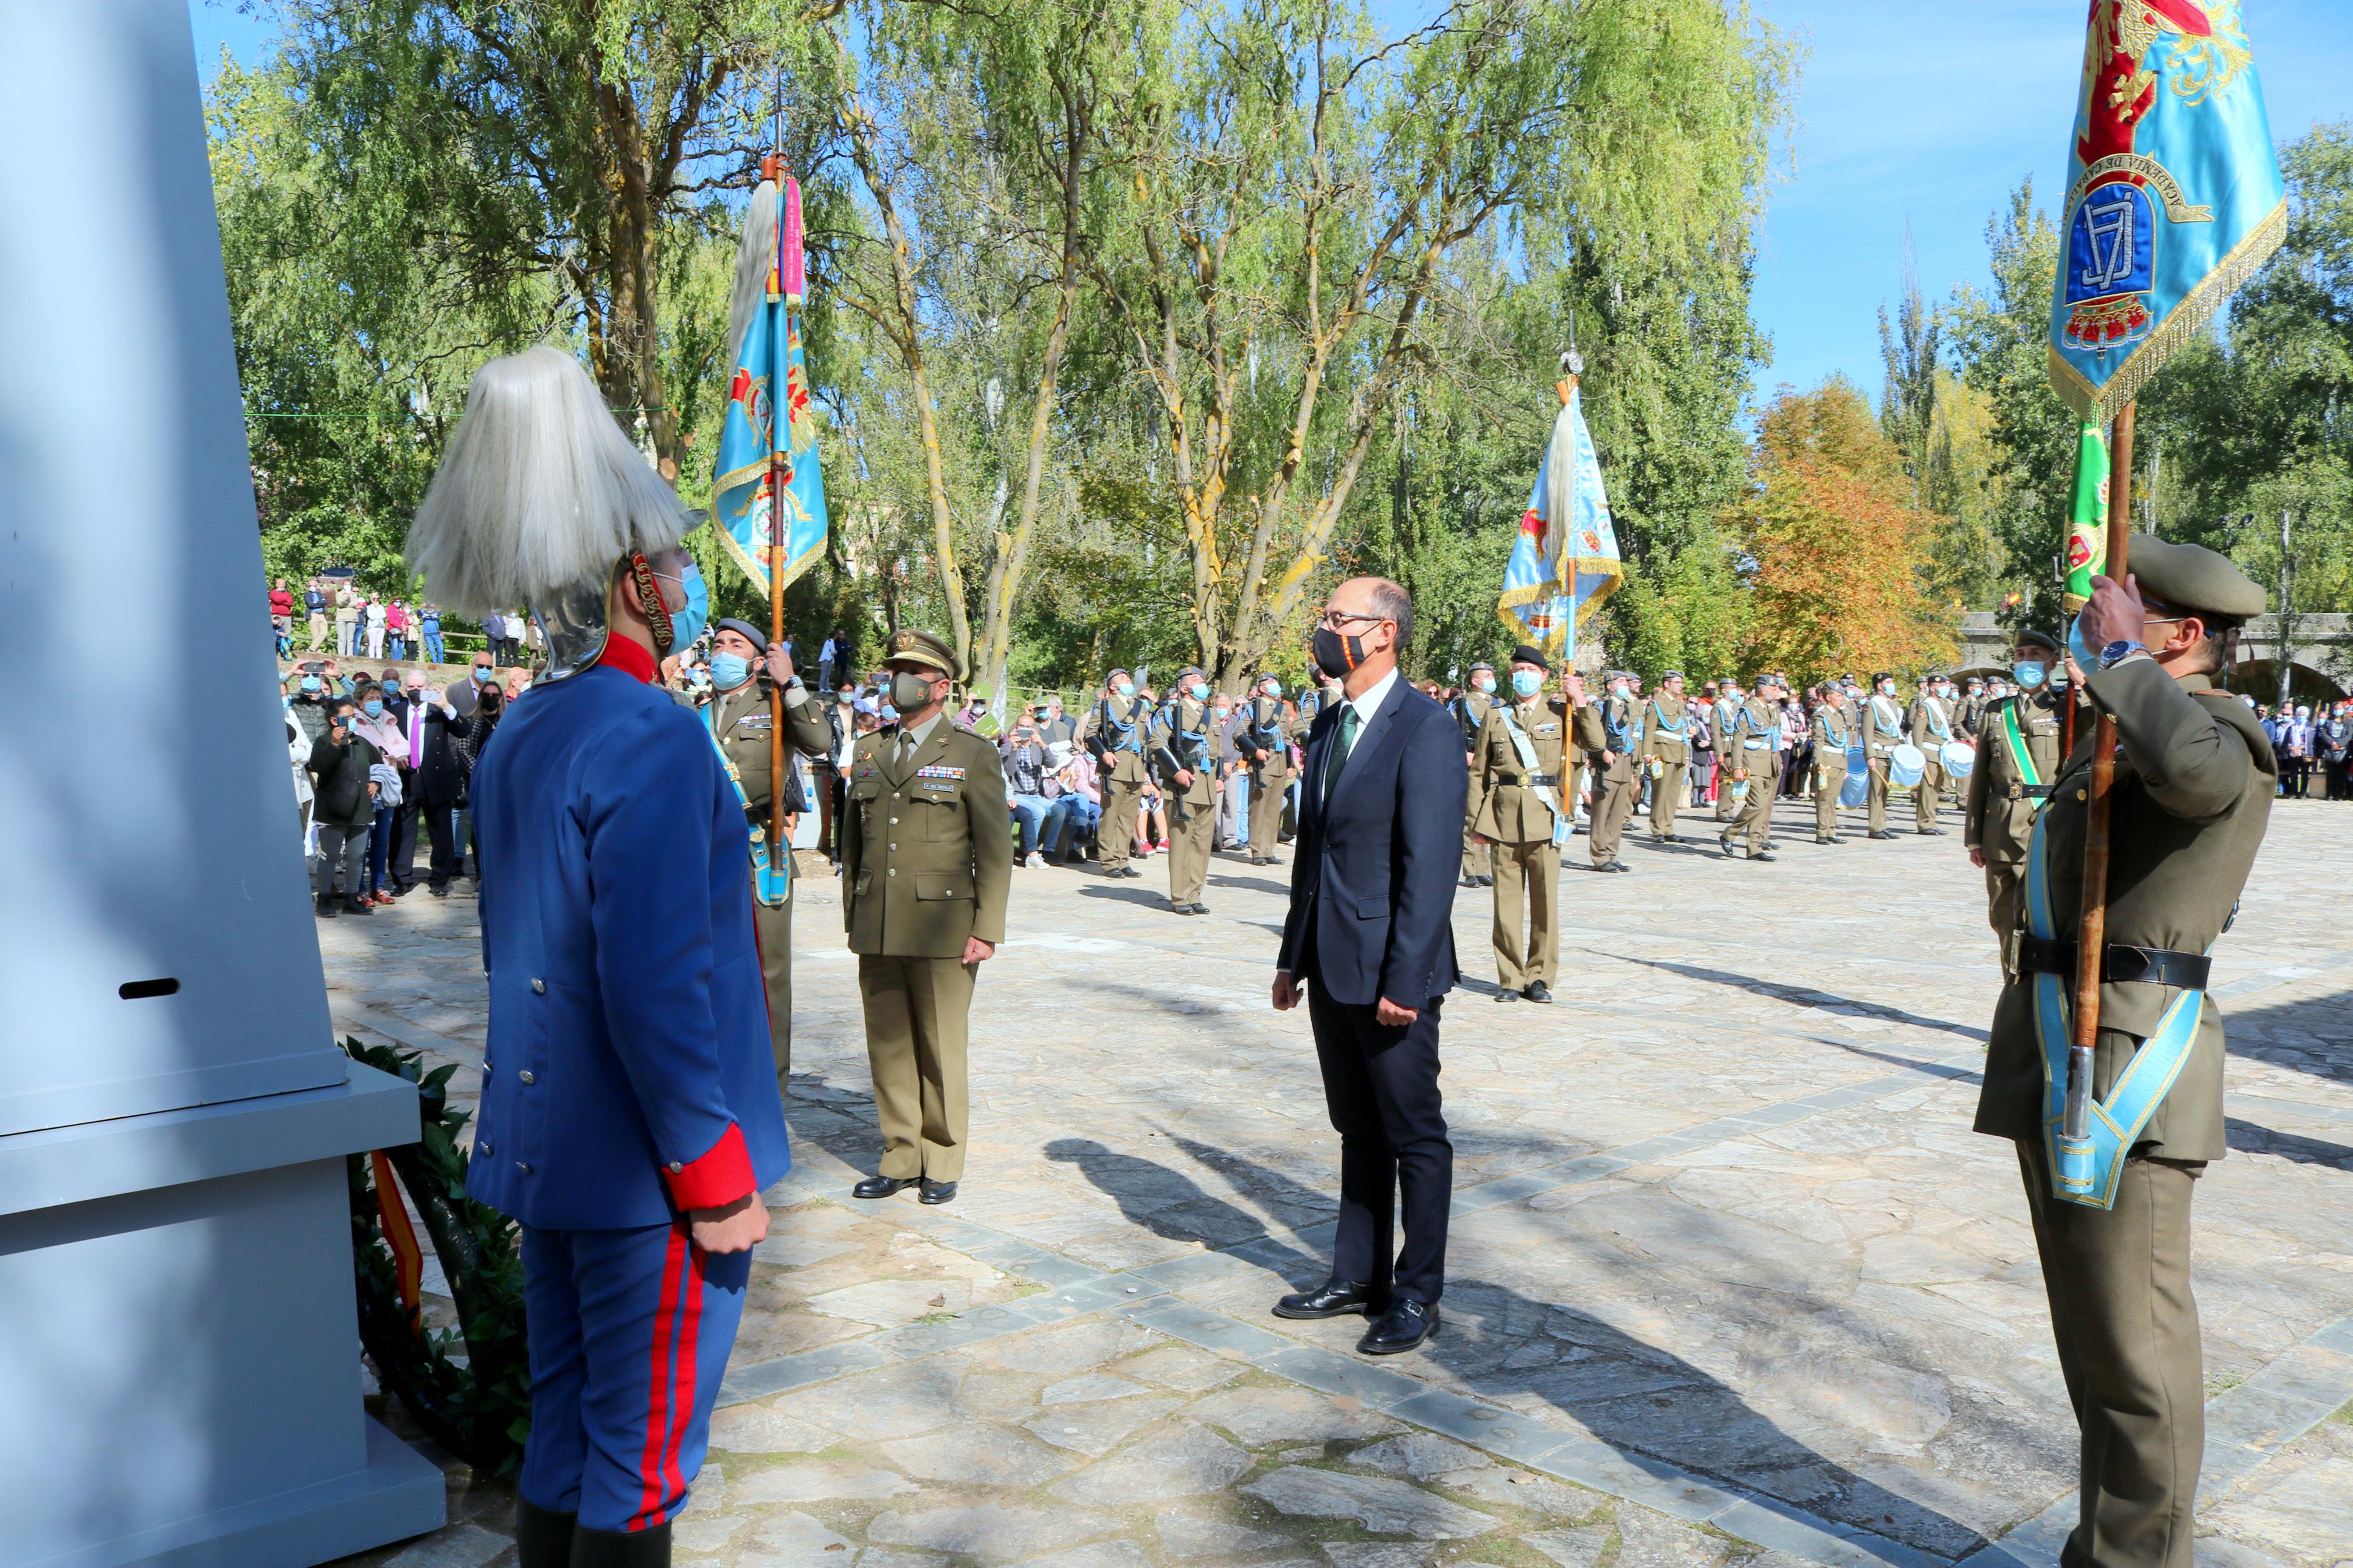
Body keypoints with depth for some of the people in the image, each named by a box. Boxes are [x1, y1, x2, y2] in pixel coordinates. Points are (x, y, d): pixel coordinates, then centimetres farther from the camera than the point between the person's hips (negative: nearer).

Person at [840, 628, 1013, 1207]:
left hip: (941, 930, -4)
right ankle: (900, 1156, 19)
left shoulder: (973, 756, 1)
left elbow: (996, 851, -2)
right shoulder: (869, 752, 14)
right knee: (889, 1045, 7)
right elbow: (852, 841, 18)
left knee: (941, 1047, 2)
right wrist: (853, 915, 12)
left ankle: (942, 1163, 15)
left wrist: (986, 930, -8)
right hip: (877, 931, 4)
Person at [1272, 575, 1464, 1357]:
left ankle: (1418, 1294, 17)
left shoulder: (1426, 729, -14)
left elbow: (1431, 866, -18)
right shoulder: (1328, 726, 13)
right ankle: (1358, 1277, 29)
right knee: (1359, 1131, 17)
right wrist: (1293, 955, 15)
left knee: (1415, 1136, 5)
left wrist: (1403, 980, -21)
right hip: (1331, 969, 8)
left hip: (1390, 972, -8)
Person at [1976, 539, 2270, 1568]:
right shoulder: (2120, 729, 18)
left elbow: (2194, 767, -37)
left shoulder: (2222, 729, -13)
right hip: (2059, 1060, 10)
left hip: (2129, 1060, -10)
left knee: (2133, 1342, -4)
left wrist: (2120, 653, -24)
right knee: (2091, 1327, 20)